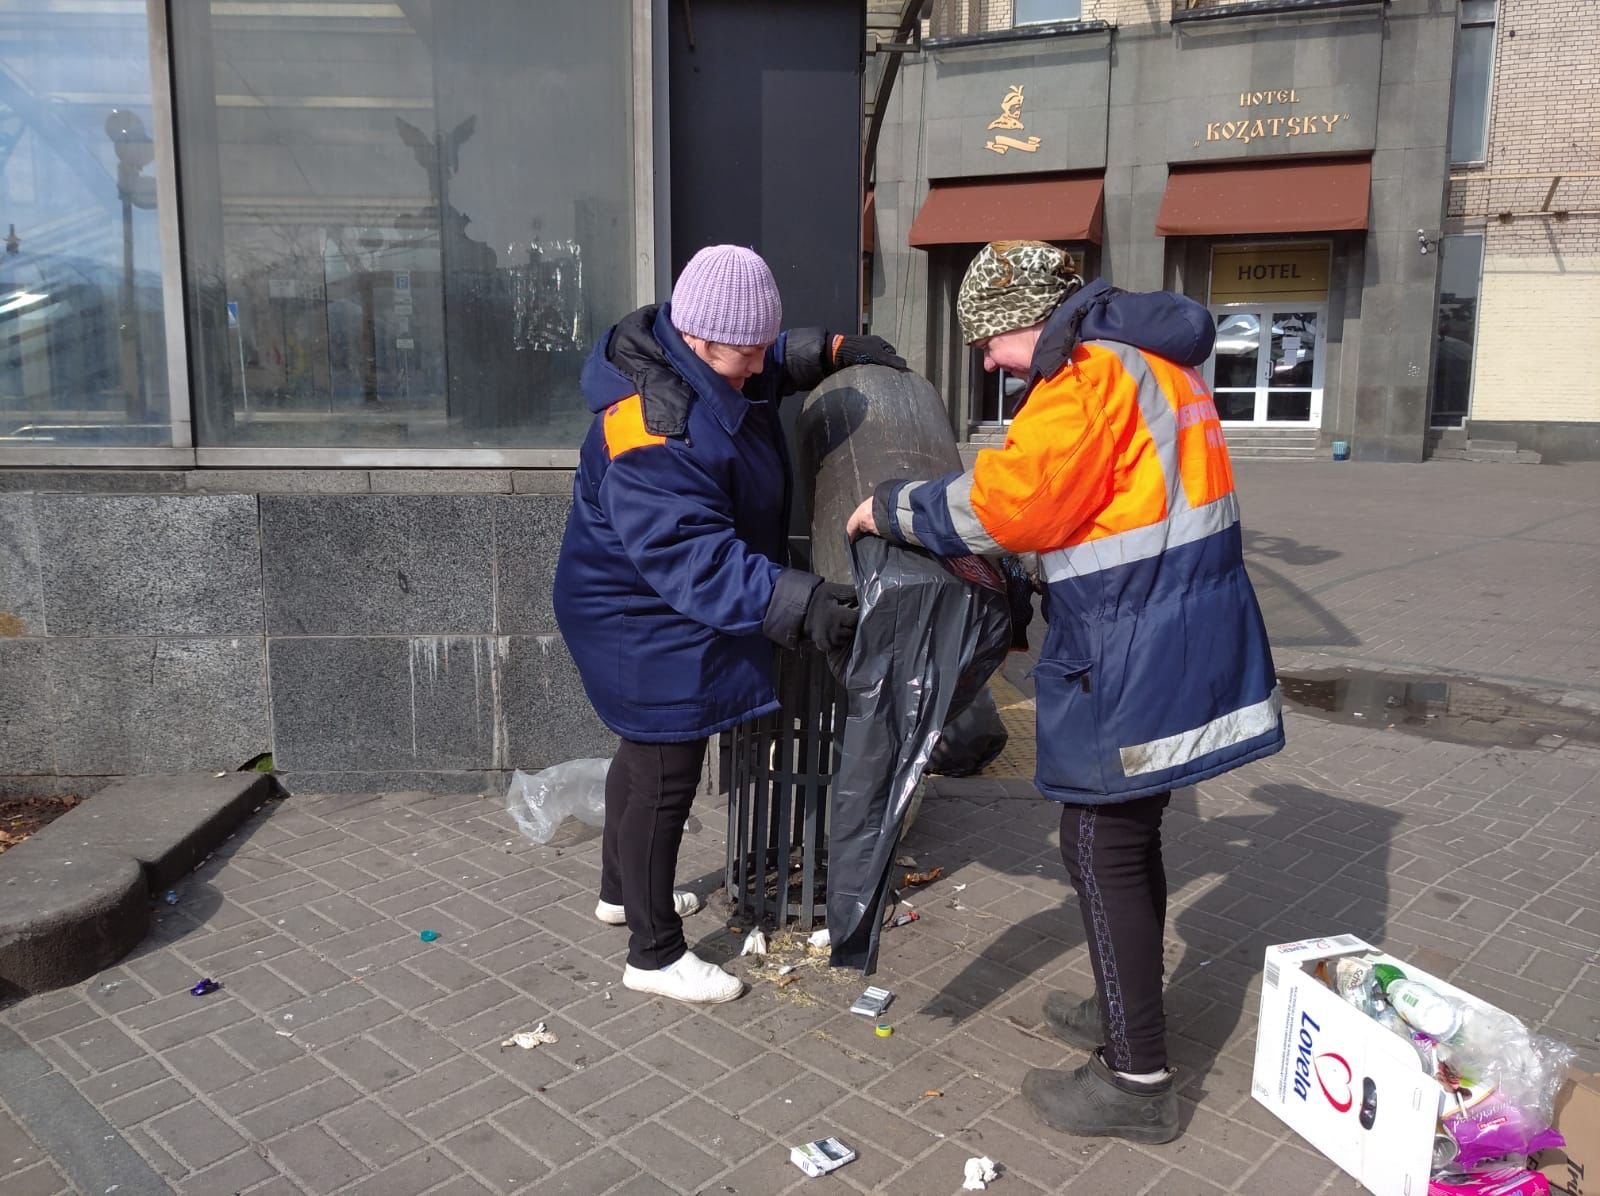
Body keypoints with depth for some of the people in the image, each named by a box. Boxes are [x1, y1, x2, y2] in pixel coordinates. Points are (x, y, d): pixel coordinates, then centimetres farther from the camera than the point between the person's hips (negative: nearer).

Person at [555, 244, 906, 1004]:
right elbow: (696, 557, -40)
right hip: (645, 622, -11)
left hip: (653, 612, 11)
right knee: (665, 778, 0)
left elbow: (777, 364, 21)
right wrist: (796, 602, -46)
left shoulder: (698, 363, -3)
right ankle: (655, 955, 17)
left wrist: (835, 350, 11)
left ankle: (622, 891, 47)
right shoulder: (652, 433, -34)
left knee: (646, 752, 25)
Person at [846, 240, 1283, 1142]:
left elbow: (1007, 501, -20)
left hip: (1136, 659, -10)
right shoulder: (1153, 358, 16)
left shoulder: (1092, 371, -16)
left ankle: (1138, 1080, 10)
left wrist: (894, 509, -6)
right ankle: (1130, 1013, 36)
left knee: (1104, 849, -1)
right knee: (1131, 834, 20)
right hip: (1185, 638, 10)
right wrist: (1016, 568, 14)